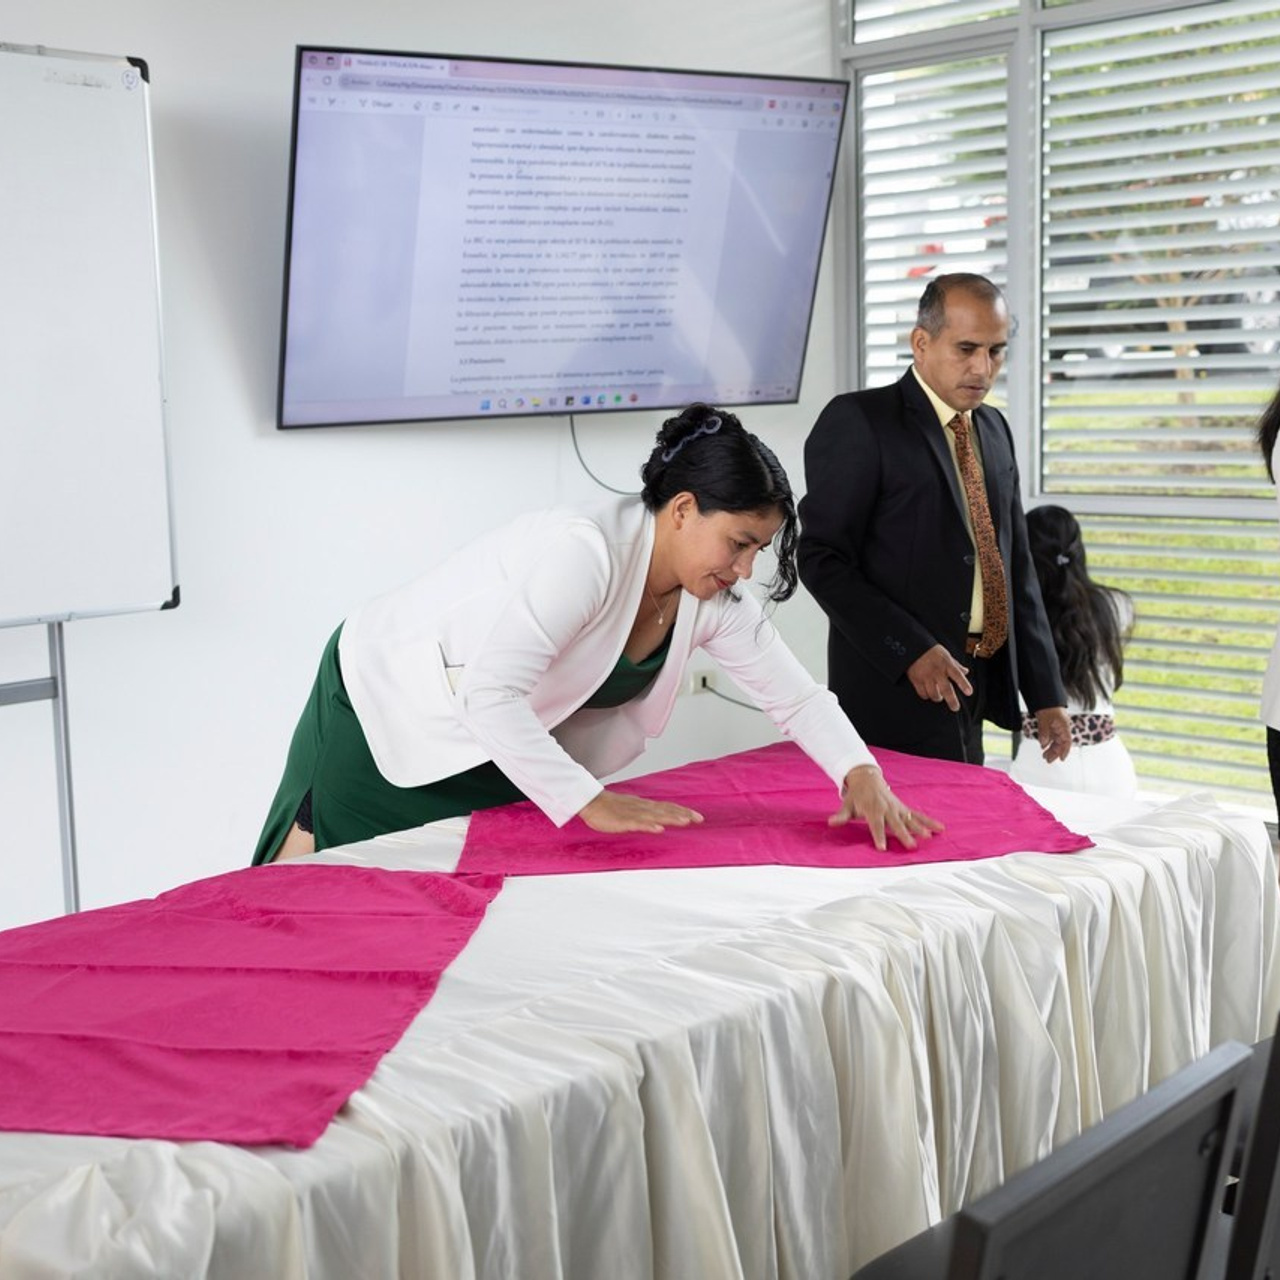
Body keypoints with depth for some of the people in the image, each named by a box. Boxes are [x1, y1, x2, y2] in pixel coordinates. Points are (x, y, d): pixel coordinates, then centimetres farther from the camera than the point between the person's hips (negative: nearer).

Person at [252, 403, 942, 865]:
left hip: (506, 741, 8)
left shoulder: (714, 603, -9)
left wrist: (862, 777, -20)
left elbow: (796, 696, -2)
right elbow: (489, 695, -39)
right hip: (384, 707, -7)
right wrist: (592, 803, -36)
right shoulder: (586, 551, -35)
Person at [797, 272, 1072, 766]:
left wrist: (1046, 695, 12)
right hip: (895, 697, -7)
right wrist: (910, 651, -21)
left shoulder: (993, 429, 15)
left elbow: (1016, 567, 17)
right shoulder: (858, 420, -7)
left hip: (973, 697, 7)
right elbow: (821, 558, -13)